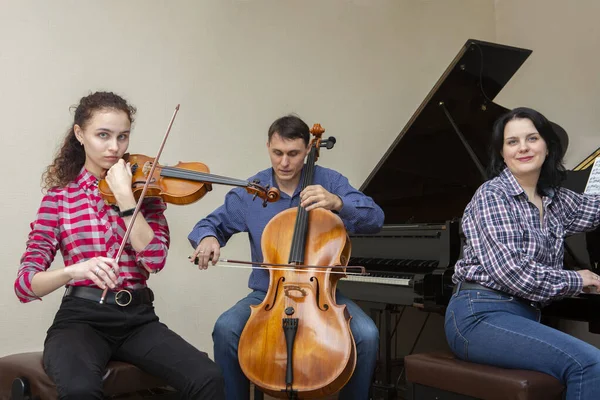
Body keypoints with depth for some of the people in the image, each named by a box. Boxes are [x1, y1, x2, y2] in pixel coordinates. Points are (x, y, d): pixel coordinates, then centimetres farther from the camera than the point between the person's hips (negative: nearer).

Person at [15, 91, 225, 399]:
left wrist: (125, 197, -17)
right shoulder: (59, 196, 2)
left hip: (137, 318, 2)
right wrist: (74, 270, -27)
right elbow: (24, 284, -7)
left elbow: (154, 259, -9)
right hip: (81, 319, -1)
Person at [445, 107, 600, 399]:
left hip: (524, 316, 7)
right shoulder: (492, 196, -8)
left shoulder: (554, 199, 13)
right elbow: (510, 271, -18)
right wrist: (575, 281, -7)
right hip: (481, 315, -7)